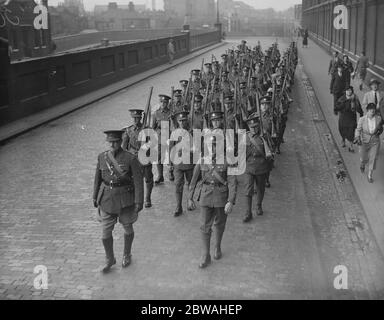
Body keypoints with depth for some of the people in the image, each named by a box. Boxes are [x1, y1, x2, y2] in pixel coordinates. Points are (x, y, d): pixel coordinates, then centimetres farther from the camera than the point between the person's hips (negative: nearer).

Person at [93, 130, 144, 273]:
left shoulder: (130, 159, -15)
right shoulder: (102, 157, -2)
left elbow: (138, 181, -13)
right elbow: (98, 178, 9)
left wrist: (139, 202, -15)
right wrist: (95, 197, 13)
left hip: (125, 199, -2)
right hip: (107, 199, 3)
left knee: (127, 228, 16)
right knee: (106, 231, 2)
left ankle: (126, 255, 40)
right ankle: (109, 259, 25)